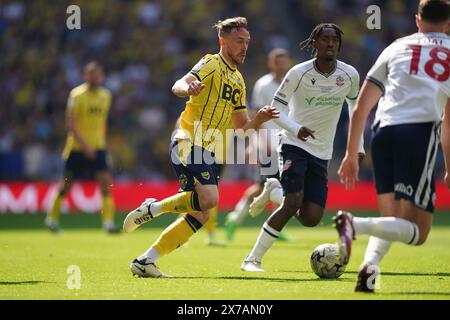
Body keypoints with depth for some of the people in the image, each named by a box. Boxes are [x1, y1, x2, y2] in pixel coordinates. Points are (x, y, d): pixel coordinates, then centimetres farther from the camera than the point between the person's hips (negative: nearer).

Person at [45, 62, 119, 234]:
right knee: (67, 184, 8)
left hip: (97, 147, 4)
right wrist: (84, 144, -25)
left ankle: (108, 222, -16)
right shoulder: (77, 95, -12)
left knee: (106, 181, -14)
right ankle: (52, 218, 29)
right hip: (76, 147, -4)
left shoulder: (106, 95, 6)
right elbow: (70, 123, -16)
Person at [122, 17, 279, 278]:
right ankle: (152, 208, -10)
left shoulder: (238, 80, 21)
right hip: (190, 144, -9)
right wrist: (188, 87, -43)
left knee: (200, 215, 3)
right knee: (209, 199, -28)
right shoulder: (212, 64, -3)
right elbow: (178, 86, -19)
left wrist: (258, 120, 3)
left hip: (209, 152, 9)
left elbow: (241, 127, 24)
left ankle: (145, 262, 6)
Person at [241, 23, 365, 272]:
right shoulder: (299, 73, -12)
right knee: (293, 203, -23)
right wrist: (296, 129, -26)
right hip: (294, 146, -4)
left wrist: (358, 146, 15)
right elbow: (276, 109, -8)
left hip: (321, 154, 4)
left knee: (311, 219, -6)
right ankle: (253, 259, -12)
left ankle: (279, 195, 29)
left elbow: (355, 106, 17)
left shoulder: (350, 75, -2)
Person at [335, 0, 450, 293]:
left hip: (383, 132, 3)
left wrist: (351, 155, 23)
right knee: (417, 231, -1)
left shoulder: (397, 48, 21)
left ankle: (370, 264, -11)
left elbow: (360, 109, 16)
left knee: (391, 219, 17)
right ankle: (355, 224, -25)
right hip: (421, 131, -3)